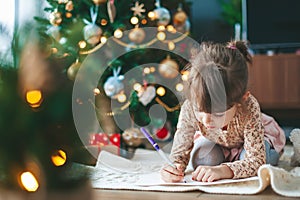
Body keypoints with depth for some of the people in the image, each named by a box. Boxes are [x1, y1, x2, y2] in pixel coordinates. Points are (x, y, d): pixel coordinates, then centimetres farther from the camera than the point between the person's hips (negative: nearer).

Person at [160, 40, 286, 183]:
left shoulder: (249, 108, -43)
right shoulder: (189, 109, -37)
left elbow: (256, 161, -41)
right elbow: (179, 152, -27)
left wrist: (222, 170, -58)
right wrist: (174, 169, -51)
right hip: (215, 142, 1)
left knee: (248, 156, -32)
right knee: (201, 156, -29)